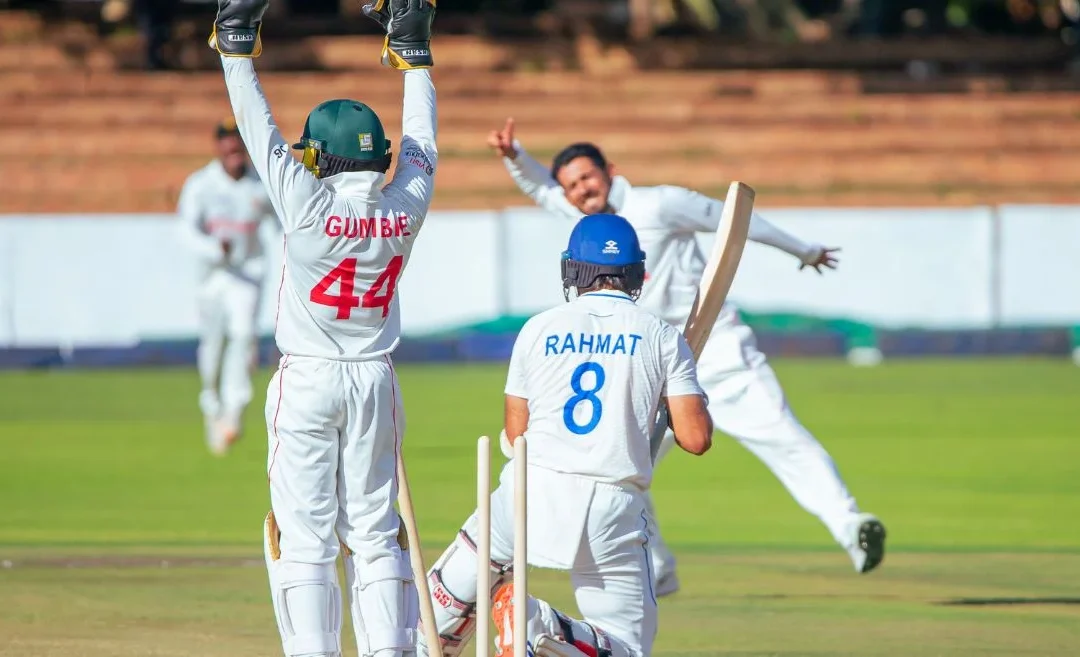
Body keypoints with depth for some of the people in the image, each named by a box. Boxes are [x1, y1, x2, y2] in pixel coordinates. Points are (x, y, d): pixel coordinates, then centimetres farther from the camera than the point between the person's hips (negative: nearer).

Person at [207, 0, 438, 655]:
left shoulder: (310, 205, -15)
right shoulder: (406, 207, -4)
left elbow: (261, 130, -8)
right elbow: (421, 141, 12)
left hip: (308, 380, -4)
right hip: (376, 380, 4)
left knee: (305, 535, -2)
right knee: (375, 530, 8)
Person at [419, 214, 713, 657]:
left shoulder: (539, 329, 7)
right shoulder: (663, 337, 3)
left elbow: (515, 434, 10)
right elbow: (695, 438, -3)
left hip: (534, 490, 2)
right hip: (613, 508, -2)